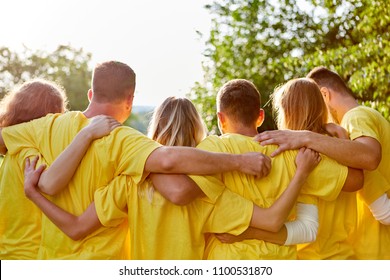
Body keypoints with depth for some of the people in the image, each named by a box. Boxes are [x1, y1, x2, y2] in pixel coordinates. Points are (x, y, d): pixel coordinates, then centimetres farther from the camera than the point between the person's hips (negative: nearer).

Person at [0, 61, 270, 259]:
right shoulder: (121, 140, -20)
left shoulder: (52, 126, -3)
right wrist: (239, 161, -33)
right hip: (101, 263, -5)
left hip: (52, 255, 5)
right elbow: (168, 159, -37)